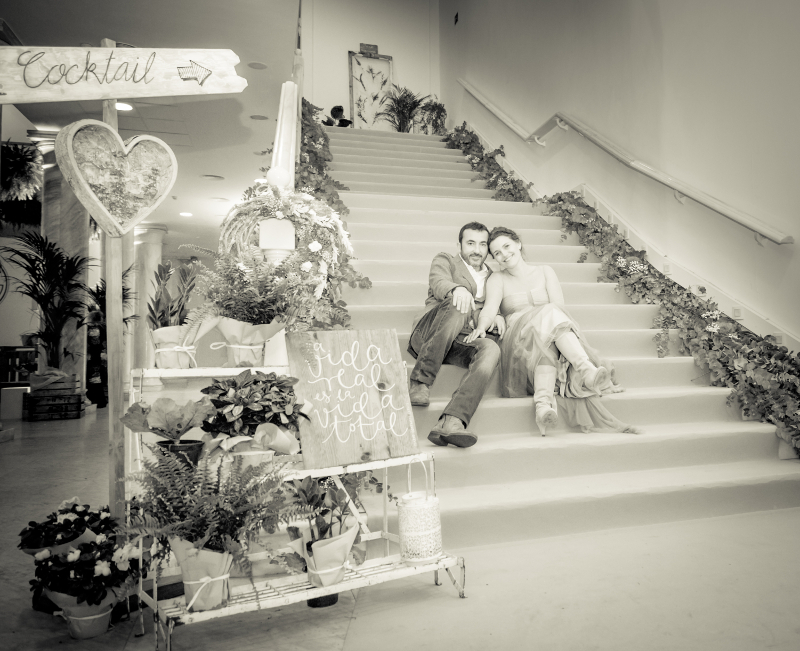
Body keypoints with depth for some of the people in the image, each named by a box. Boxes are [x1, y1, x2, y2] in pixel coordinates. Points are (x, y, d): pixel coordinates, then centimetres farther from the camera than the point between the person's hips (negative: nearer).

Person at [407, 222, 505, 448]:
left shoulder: (493, 278, 31)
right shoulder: (445, 261, 18)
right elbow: (438, 283, -5)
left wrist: (499, 317, 0)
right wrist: (457, 289, -31)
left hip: (462, 344, 3)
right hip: (428, 337, -3)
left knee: (491, 349, -32)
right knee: (458, 305, -34)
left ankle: (451, 422, -51)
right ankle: (420, 383, -32)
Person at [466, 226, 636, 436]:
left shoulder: (544, 271, 18)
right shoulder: (497, 279, 13)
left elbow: (560, 306, 4)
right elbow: (490, 308, -8)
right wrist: (481, 327, -31)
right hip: (518, 339, -2)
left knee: (546, 346, -37)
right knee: (549, 314, -33)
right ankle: (586, 369, -55)